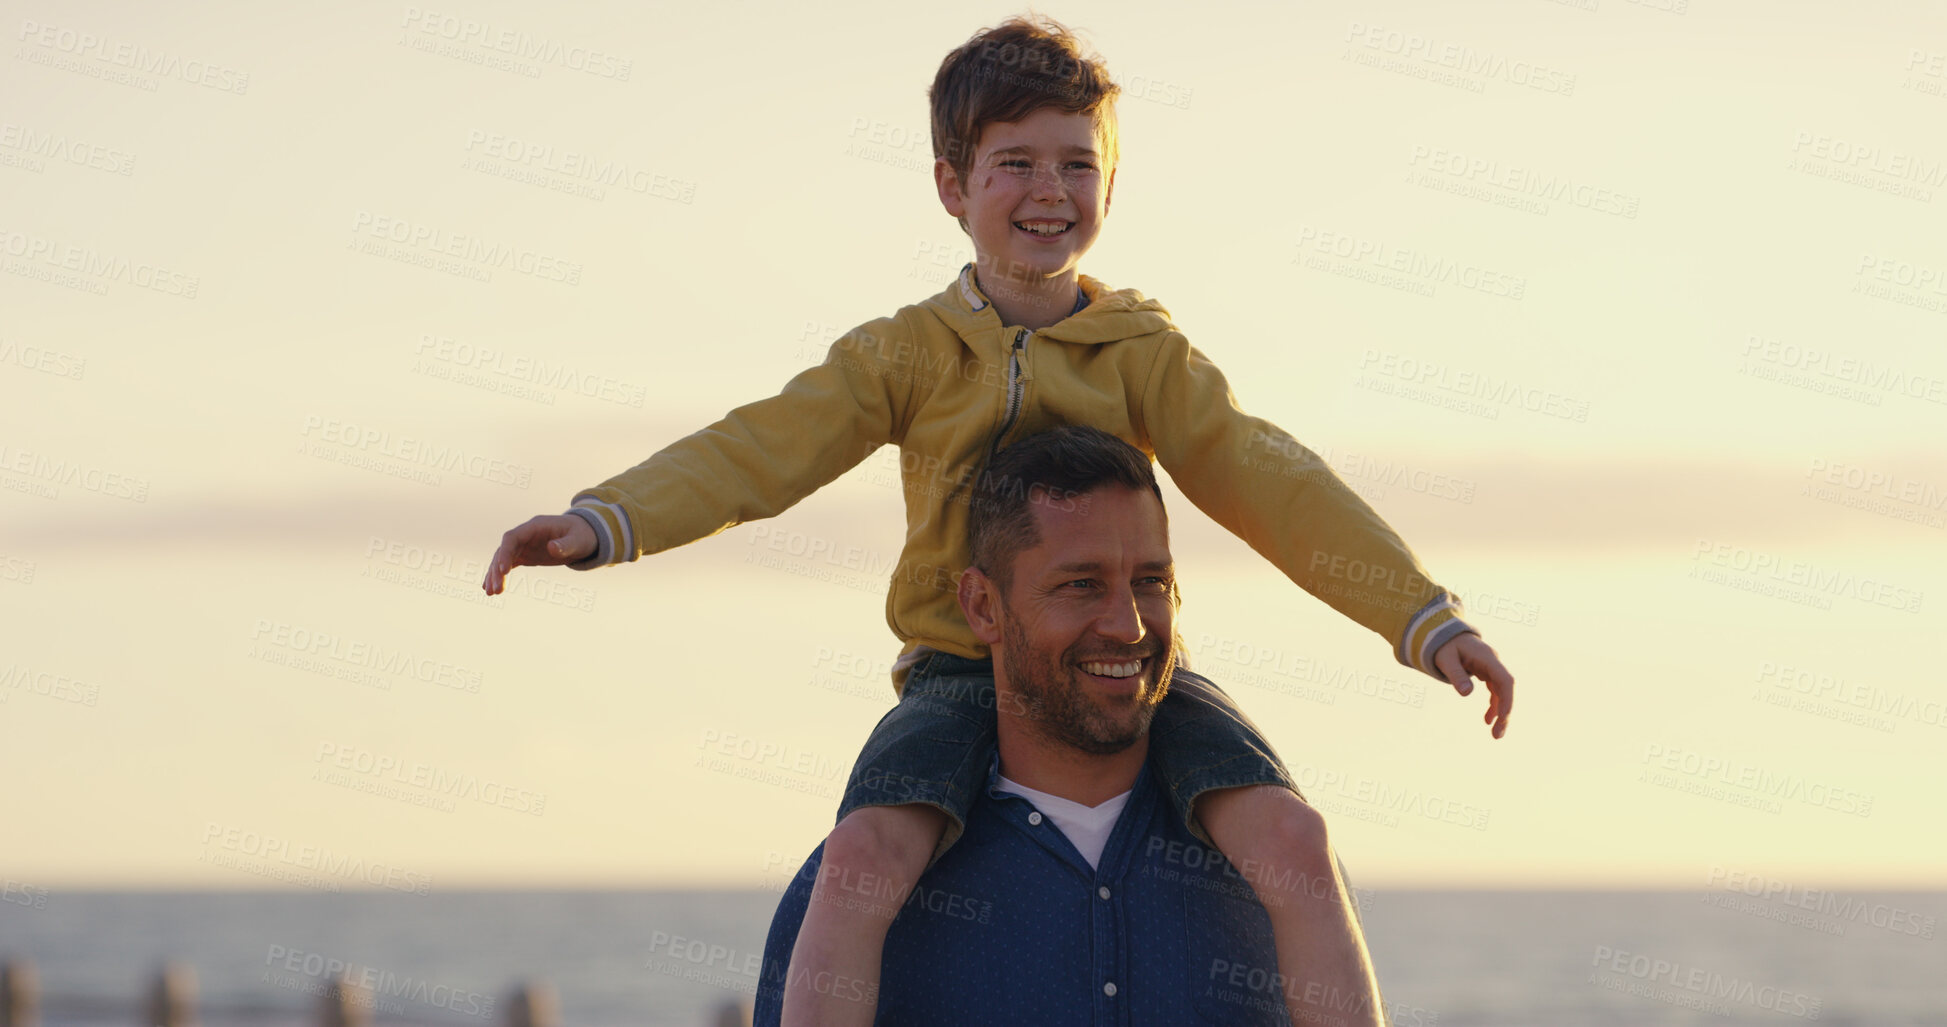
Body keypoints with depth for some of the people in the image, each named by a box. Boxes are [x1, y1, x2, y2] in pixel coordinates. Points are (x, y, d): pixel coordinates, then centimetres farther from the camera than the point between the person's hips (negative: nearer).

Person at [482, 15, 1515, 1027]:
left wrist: (1422, 617, -10)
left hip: (1124, 672, 1)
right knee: (867, 848, -30)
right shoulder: (905, 354, 3)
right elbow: (758, 452, -7)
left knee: (1284, 828, -22)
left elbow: (1264, 484, -1)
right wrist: (606, 521, -24)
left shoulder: (1147, 352, 4)